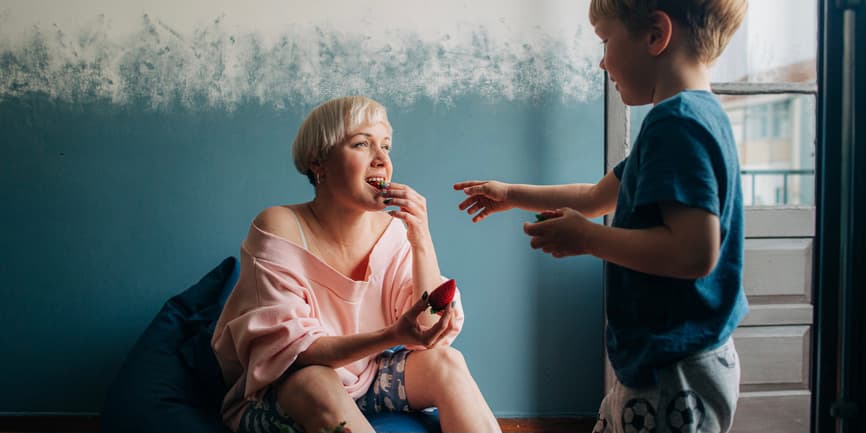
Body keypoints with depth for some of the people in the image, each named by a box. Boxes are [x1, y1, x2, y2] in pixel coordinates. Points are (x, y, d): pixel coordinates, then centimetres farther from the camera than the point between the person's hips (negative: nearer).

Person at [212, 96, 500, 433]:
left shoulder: (392, 231, -9)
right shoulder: (279, 228, -20)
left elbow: (434, 331, -11)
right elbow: (288, 348, -24)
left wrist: (422, 242, -24)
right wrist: (392, 337, -39)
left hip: (364, 379, 4)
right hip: (282, 390, -4)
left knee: (445, 361, -19)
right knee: (317, 384, -35)